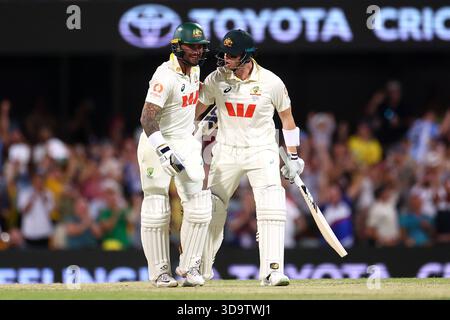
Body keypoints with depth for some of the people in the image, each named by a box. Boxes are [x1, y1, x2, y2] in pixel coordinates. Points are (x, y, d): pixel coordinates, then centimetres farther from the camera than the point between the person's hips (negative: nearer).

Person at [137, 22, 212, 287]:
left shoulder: (194, 69, 3)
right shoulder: (166, 76, -22)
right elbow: (147, 118, -29)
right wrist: (164, 152, -38)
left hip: (186, 143, 7)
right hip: (157, 143, -7)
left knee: (199, 206, -3)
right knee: (157, 210, -3)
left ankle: (189, 266, 8)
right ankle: (160, 272, 6)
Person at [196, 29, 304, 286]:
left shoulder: (271, 82, -9)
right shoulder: (216, 79, -6)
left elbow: (287, 118, 4)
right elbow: (195, 110, 3)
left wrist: (293, 157, 4)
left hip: (262, 152, -2)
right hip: (226, 151, 2)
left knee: (272, 208, -17)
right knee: (212, 209, 8)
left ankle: (272, 272, -19)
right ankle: (201, 268, 25)